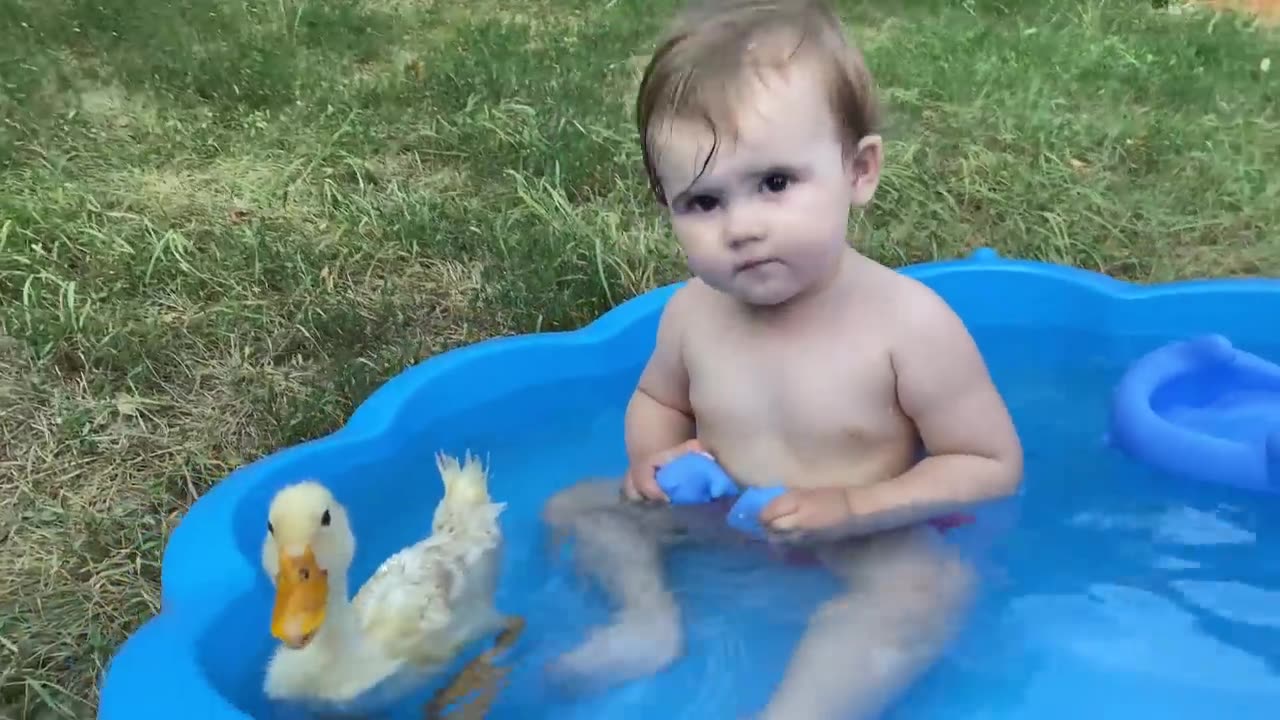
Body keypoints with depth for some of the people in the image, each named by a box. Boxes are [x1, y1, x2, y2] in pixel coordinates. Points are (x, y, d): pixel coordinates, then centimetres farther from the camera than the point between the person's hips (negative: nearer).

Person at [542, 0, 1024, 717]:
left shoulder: (910, 324, -25)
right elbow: (657, 400, 11)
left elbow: (994, 466, -16)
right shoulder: (693, 312, -12)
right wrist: (653, 459, -12)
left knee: (931, 587, -35)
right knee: (576, 507, 2)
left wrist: (853, 507, -27)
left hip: (854, 544, -4)